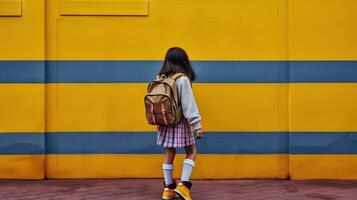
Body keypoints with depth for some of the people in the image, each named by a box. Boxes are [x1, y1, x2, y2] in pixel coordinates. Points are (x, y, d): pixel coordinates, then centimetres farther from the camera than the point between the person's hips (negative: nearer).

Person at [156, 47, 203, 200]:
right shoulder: (183, 79, -14)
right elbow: (189, 105, -16)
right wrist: (197, 125, -13)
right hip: (180, 122, -5)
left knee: (169, 153, 10)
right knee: (191, 152, 7)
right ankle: (183, 184, -5)